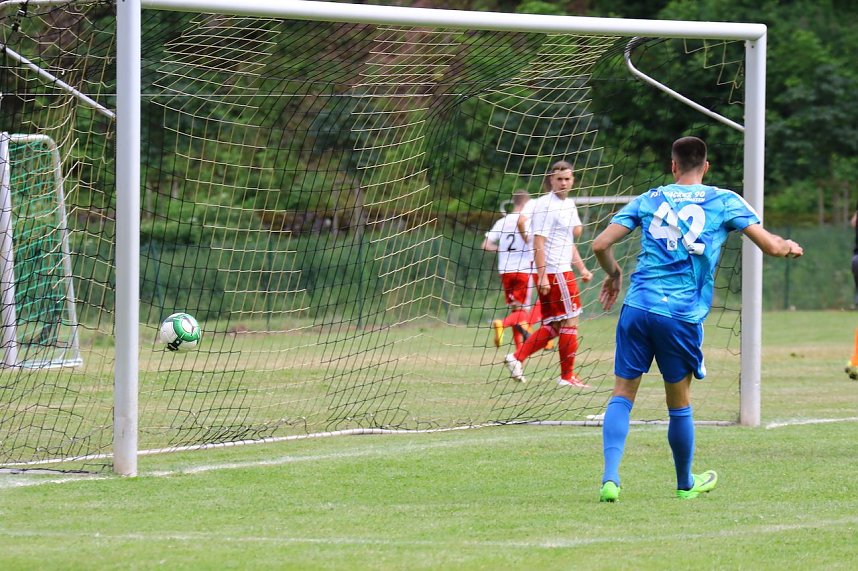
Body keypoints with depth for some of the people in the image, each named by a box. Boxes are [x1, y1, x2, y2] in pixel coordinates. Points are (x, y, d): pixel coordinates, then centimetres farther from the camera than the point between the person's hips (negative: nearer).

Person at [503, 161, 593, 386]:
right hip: (553, 272, -9)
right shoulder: (545, 205, -11)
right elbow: (539, 243, -16)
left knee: (553, 326, 8)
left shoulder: (569, 204, 17)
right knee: (570, 322, -4)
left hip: (563, 270, 9)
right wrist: (542, 276, -22)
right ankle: (567, 376, 3)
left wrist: (581, 268, 18)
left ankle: (517, 357, 8)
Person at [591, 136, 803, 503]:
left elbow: (601, 244, 5)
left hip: (637, 307, 1)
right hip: (682, 316, -1)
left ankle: (610, 477, -11)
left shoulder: (649, 200, 11)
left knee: (622, 394, 6)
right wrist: (790, 247, 27)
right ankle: (685, 484, 29)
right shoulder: (724, 201, 6)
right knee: (679, 403, 13)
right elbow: (771, 246, 4)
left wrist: (613, 274, 25)